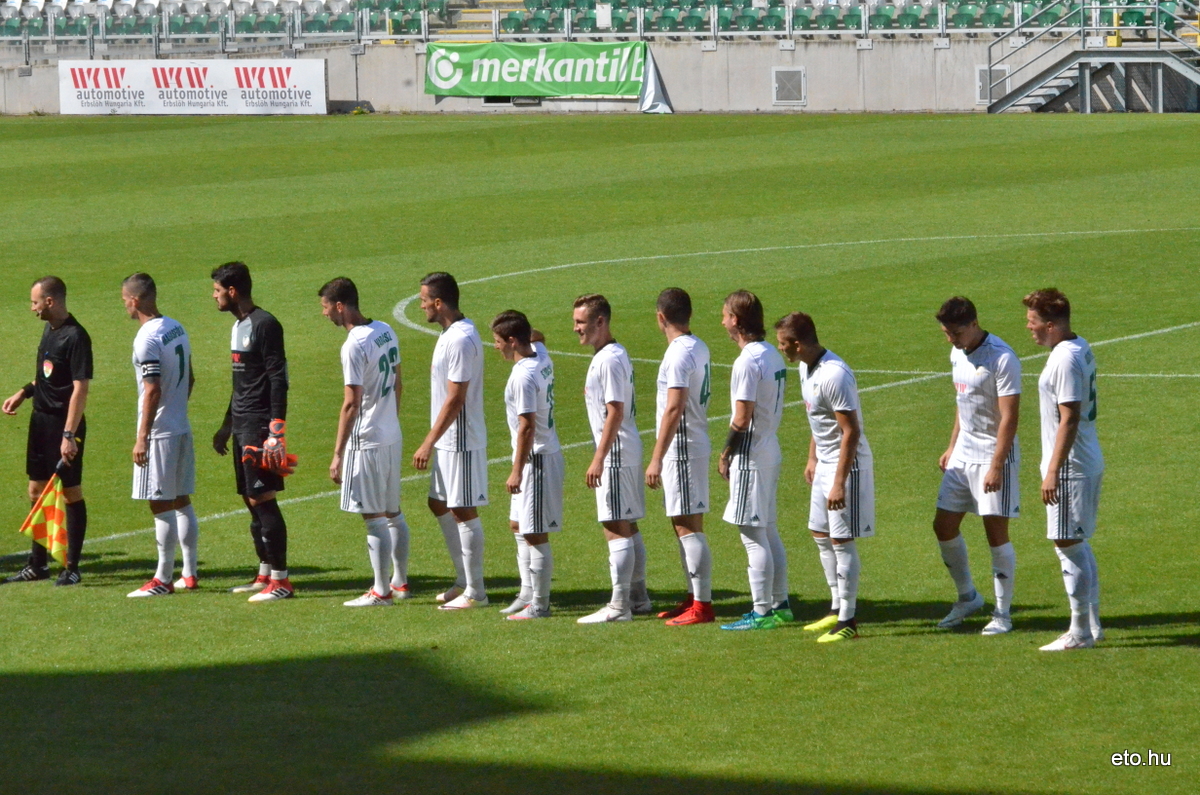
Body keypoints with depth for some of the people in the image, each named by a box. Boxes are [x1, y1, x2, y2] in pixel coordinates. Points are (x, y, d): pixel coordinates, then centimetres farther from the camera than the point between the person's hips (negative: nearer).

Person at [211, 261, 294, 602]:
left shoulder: (264, 325, -14)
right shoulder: (239, 325, 16)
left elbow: (279, 379, -17)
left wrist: (276, 431, -22)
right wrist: (227, 425, 27)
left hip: (260, 426, -10)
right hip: (242, 425, 10)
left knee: (263, 499, -10)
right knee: (251, 500, 11)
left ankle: (281, 580, -8)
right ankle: (265, 574, 17)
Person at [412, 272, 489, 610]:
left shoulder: (461, 340, -21)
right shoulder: (451, 334, 11)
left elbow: (455, 399, -23)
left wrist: (428, 443, -21)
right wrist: (433, 442, 20)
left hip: (461, 442, -10)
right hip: (448, 441, 10)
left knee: (464, 512, -3)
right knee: (440, 505, 17)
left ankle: (475, 592, 4)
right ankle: (465, 581, 25)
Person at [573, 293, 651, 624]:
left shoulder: (609, 360, -17)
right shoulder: (613, 355, 14)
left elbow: (615, 412, -22)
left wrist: (599, 459, -22)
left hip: (616, 455, -10)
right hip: (626, 454, 10)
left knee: (617, 528, -8)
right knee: (628, 528, 15)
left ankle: (619, 606, -8)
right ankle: (638, 597, 23)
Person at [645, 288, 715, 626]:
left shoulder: (679, 353, -18)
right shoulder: (698, 347, 12)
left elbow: (674, 409, -23)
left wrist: (656, 458, -21)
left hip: (682, 449, -10)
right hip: (695, 445, 10)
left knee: (688, 526, -8)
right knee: (685, 526, 15)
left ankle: (702, 605, -8)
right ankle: (693, 597, 21)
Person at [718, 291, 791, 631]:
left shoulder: (747, 362, -19)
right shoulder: (773, 355, 8)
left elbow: (742, 418, -20)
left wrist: (725, 454, -7)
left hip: (751, 456, -9)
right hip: (771, 450, 9)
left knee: (753, 535, -5)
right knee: (769, 532, 16)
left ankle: (761, 613, -4)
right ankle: (780, 605, 21)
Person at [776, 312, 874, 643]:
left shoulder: (833, 376, -25)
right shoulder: (806, 368, 6)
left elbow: (851, 431, -25)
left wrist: (839, 483, -25)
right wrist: (812, 458, 22)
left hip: (848, 464, -10)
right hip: (825, 463, 10)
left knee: (842, 541, -5)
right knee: (821, 535, 16)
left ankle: (848, 621, 2)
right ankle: (839, 610, 27)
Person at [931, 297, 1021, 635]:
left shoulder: (1002, 359, -18)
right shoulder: (958, 354, 8)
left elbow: (1009, 417, -19)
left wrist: (996, 465, -22)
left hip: (994, 456, -8)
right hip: (962, 455, 8)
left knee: (996, 532, -5)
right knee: (943, 527, 8)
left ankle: (1002, 614, 5)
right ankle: (968, 597, 27)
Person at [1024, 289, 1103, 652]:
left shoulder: (1065, 360, -20)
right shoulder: (1080, 349, 11)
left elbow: (1069, 419, -23)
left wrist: (1053, 472, -23)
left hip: (1071, 467, -10)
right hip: (1088, 462, 10)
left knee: (1069, 544, -4)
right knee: (1078, 544, 17)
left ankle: (1079, 633, 2)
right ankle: (1092, 625, 24)